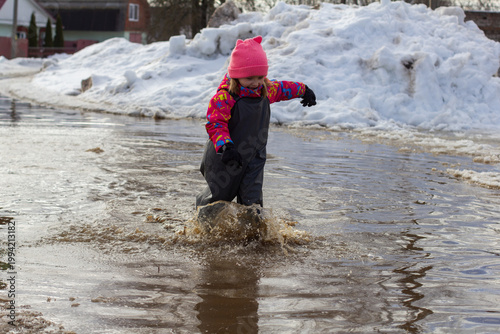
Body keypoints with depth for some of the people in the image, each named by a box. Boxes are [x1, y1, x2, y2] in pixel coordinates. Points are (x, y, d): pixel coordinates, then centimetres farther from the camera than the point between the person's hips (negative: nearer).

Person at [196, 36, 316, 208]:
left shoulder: (266, 90, -1)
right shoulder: (224, 97, -22)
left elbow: (282, 88, 21)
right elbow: (215, 124, -24)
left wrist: (304, 90, 36)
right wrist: (225, 147, -39)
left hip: (254, 157, 4)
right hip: (225, 159, -4)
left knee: (252, 198, -6)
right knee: (219, 193, 12)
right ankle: (202, 207, 44)